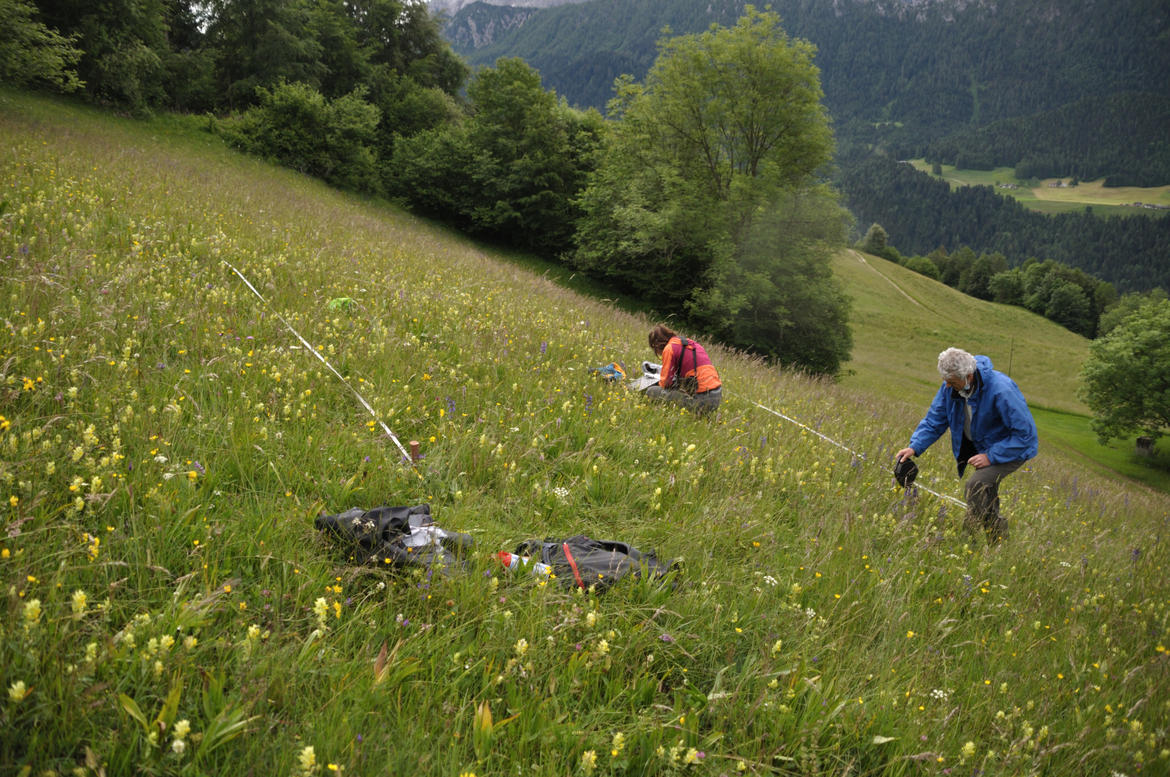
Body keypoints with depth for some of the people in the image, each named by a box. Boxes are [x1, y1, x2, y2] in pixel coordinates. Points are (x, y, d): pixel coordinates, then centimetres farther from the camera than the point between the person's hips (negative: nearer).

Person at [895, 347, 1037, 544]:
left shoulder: (1001, 391, -34)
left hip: (1014, 448, -7)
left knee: (976, 484, -27)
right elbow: (934, 420, -3)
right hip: (981, 445, 7)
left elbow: (1025, 433, -28)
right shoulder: (951, 387, -13)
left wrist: (991, 456, -29)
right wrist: (915, 447, -18)